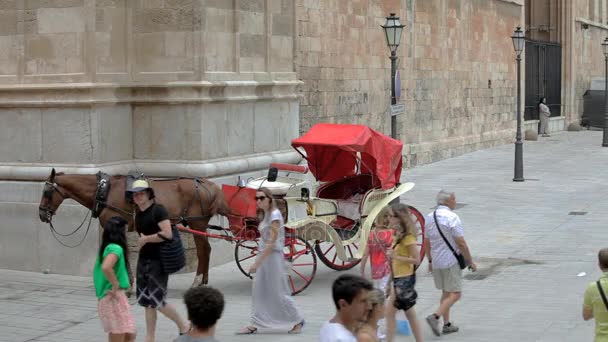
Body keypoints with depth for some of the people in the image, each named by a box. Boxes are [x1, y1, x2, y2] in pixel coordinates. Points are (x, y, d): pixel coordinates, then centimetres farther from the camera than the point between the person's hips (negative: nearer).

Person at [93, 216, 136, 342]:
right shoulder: (116, 248, -17)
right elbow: (106, 267, -35)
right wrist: (116, 284, -22)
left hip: (116, 297, 10)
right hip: (114, 298, -10)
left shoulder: (107, 247, 12)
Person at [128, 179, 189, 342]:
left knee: (157, 301, -7)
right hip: (143, 260, 8)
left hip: (158, 261, -8)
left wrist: (145, 239, -16)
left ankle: (183, 326, 13)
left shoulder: (158, 210, -13)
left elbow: (167, 234, -24)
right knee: (146, 301, 9)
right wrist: (141, 241, 9)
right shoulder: (138, 214, 11)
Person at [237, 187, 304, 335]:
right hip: (263, 255, 8)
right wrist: (258, 261, 9)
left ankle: (298, 321, 14)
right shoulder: (264, 215, 11)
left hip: (273, 256, -8)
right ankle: (255, 324, 11)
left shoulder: (274, 215, -16)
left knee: (279, 292, 0)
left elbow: (272, 242, -21)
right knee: (258, 291, 7)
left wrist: (257, 262, -23)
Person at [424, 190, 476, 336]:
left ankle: (447, 324, 18)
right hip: (451, 261, -8)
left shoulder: (430, 217, 7)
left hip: (436, 262, 8)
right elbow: (461, 243, -16)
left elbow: (426, 242, 14)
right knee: (455, 294, -3)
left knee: (446, 293, 18)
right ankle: (435, 316, -17)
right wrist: (470, 261, -7)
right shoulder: (452, 217, -15)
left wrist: (430, 261, 24)